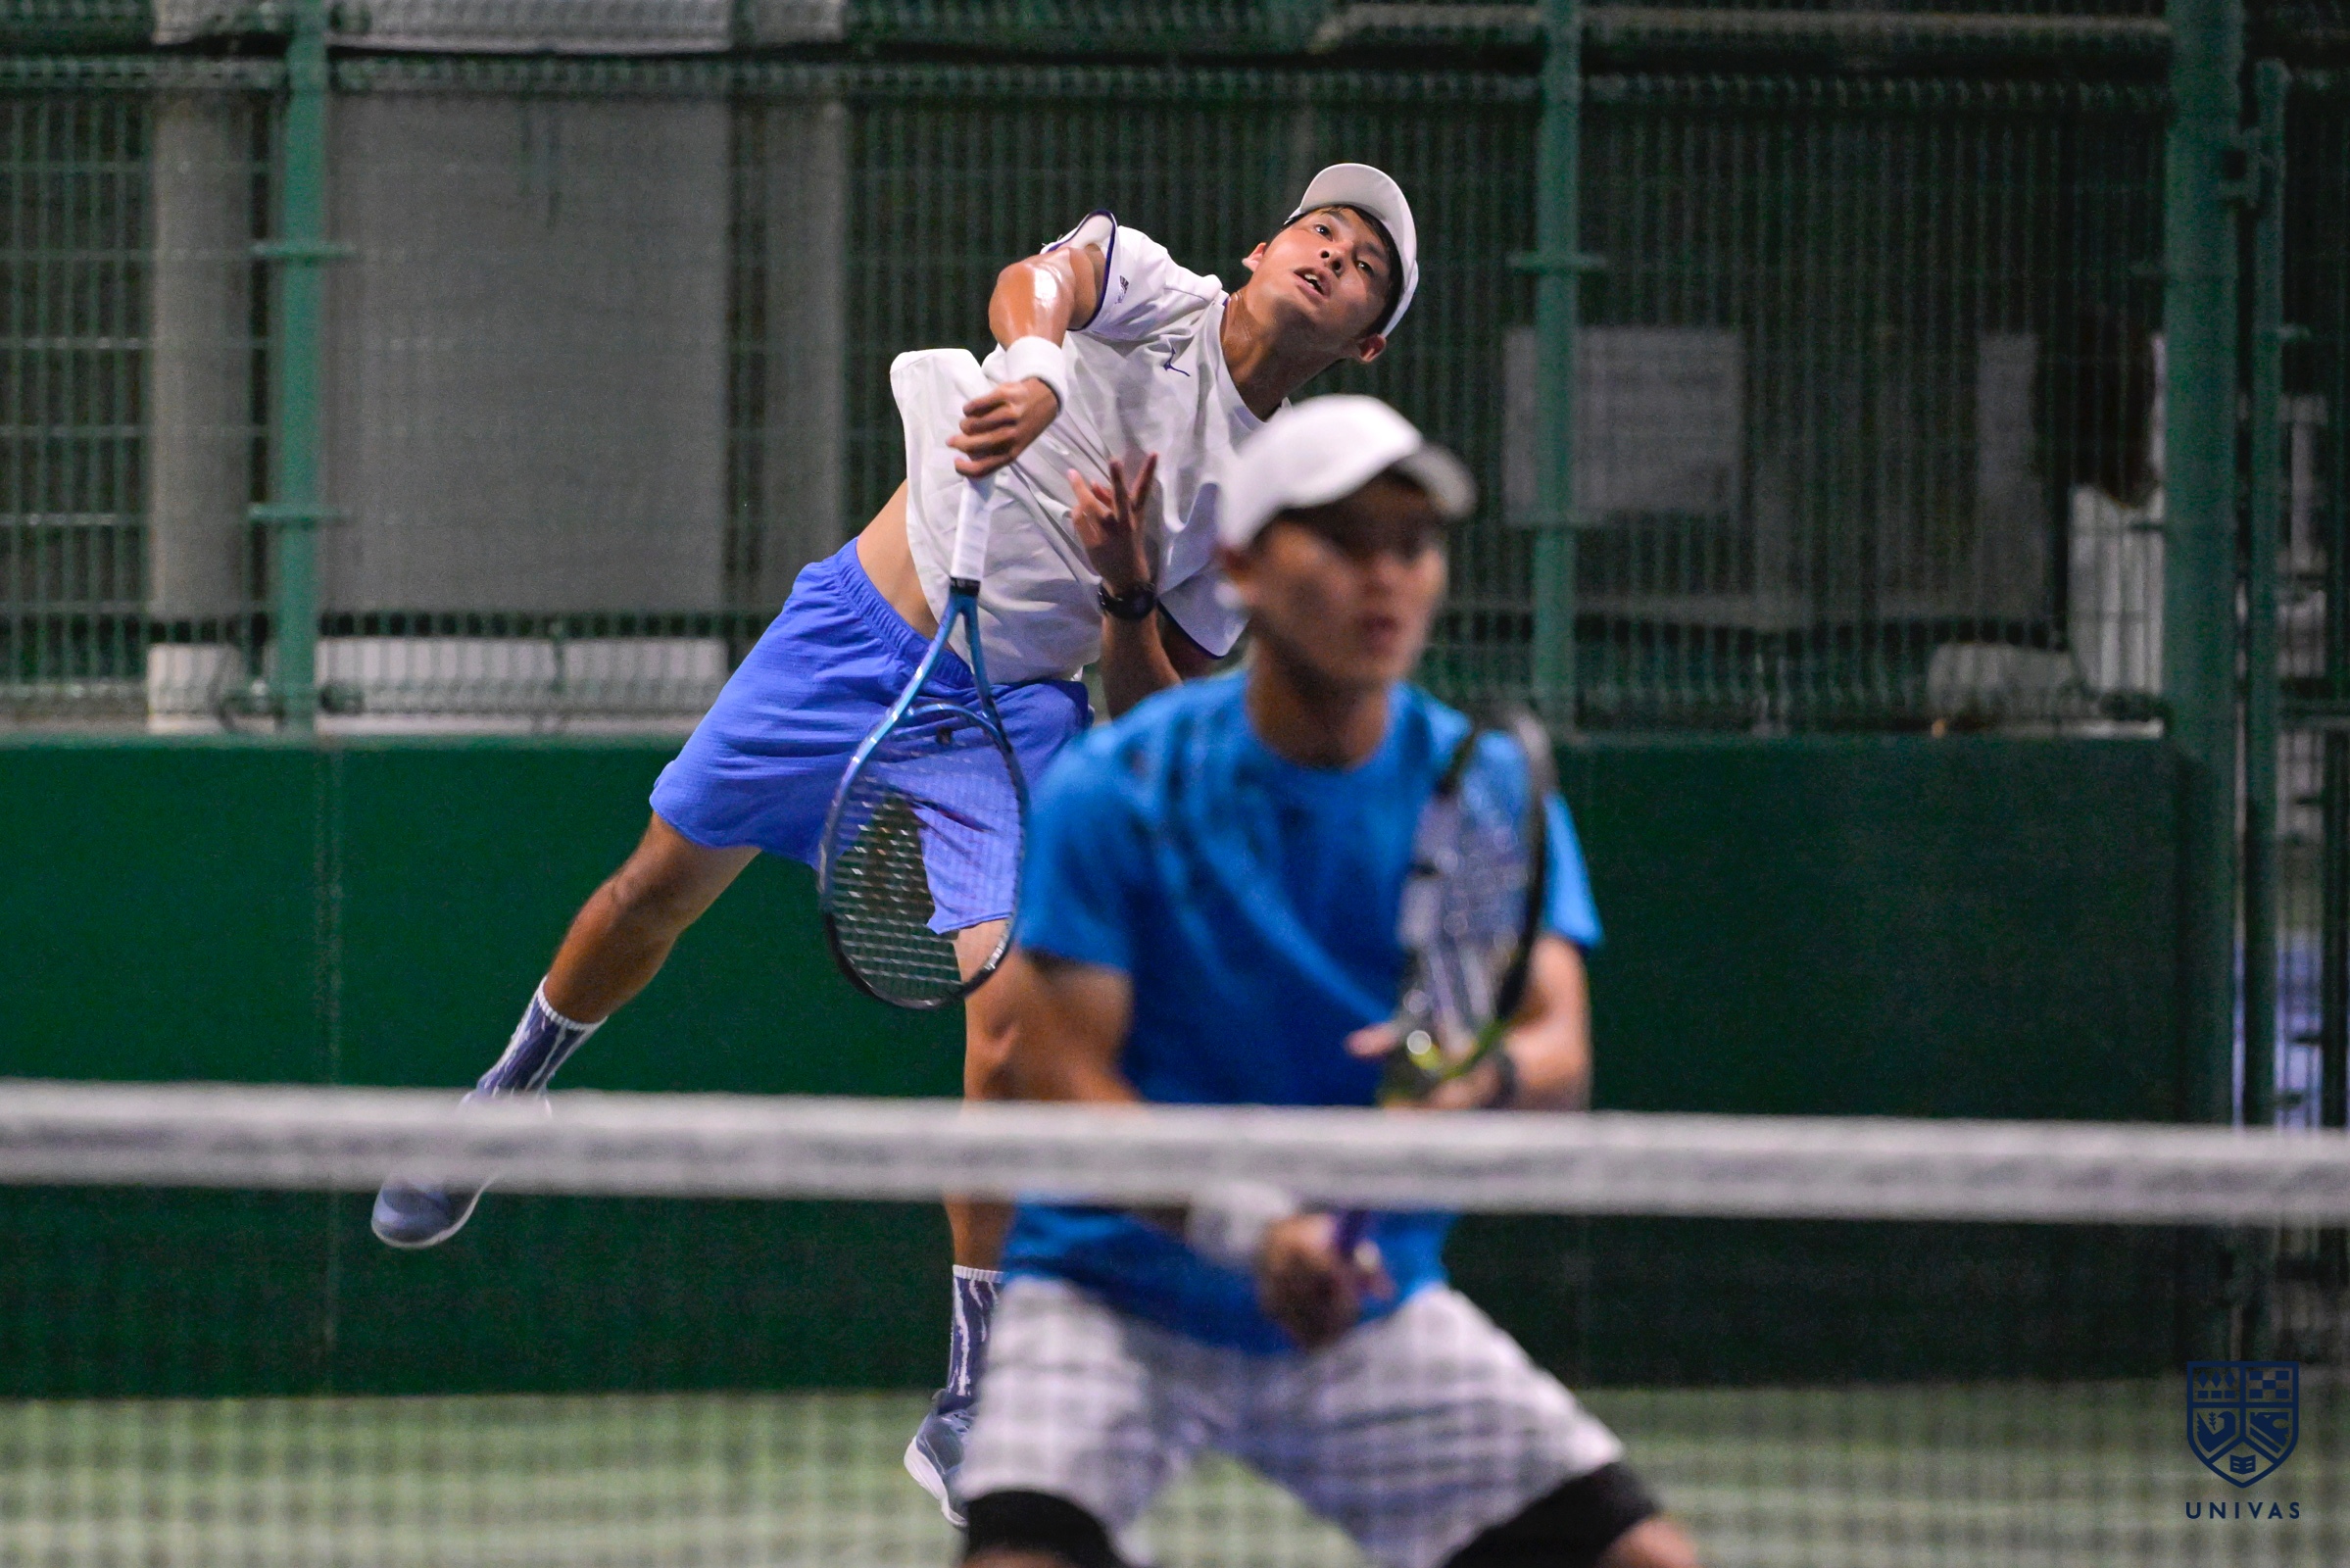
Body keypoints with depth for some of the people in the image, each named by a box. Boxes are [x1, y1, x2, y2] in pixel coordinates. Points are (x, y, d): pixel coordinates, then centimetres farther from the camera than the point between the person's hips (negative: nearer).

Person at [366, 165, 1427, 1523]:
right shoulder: (1148, 290, -2)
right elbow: (1035, 281, -26)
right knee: (660, 888, 9)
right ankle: (518, 1086, 44)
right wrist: (1034, 373, -47)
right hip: (854, 634, -1)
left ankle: (970, 1413, -10)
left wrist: (1132, 596, -15)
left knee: (1016, 1011, -17)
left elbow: (1157, 725, 4)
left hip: (1012, 717, 1)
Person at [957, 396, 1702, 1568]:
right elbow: (1058, 1079, -16)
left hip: (1371, 1308, 4)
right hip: (1115, 1301, -3)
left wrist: (1490, 1076, -40)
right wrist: (1247, 1229, -32)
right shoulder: (1111, 796, -12)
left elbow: (1559, 1048, -14)